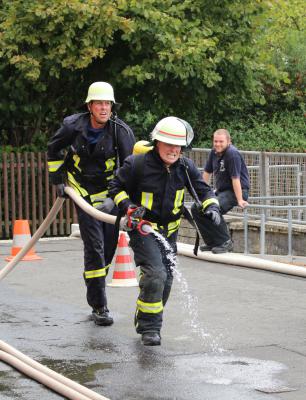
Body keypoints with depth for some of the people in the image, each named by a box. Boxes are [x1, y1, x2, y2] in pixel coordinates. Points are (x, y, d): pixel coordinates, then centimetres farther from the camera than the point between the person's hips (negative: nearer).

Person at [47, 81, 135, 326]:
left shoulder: (122, 131, -16)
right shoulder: (73, 126, -13)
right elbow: (54, 150, 7)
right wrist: (58, 180, 7)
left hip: (111, 192, 2)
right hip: (84, 193, -2)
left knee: (109, 246, 7)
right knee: (94, 247, -11)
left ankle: (96, 287, 32)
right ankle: (99, 306, -7)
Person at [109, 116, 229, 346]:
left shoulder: (185, 167, -4)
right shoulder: (137, 164, -17)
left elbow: (204, 190, 4)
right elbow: (116, 187, -5)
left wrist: (211, 207, -16)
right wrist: (128, 206, -20)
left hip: (169, 230, 6)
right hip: (142, 227, -5)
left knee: (166, 279, 10)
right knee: (156, 274, -21)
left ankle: (147, 320, 33)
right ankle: (149, 327, -8)